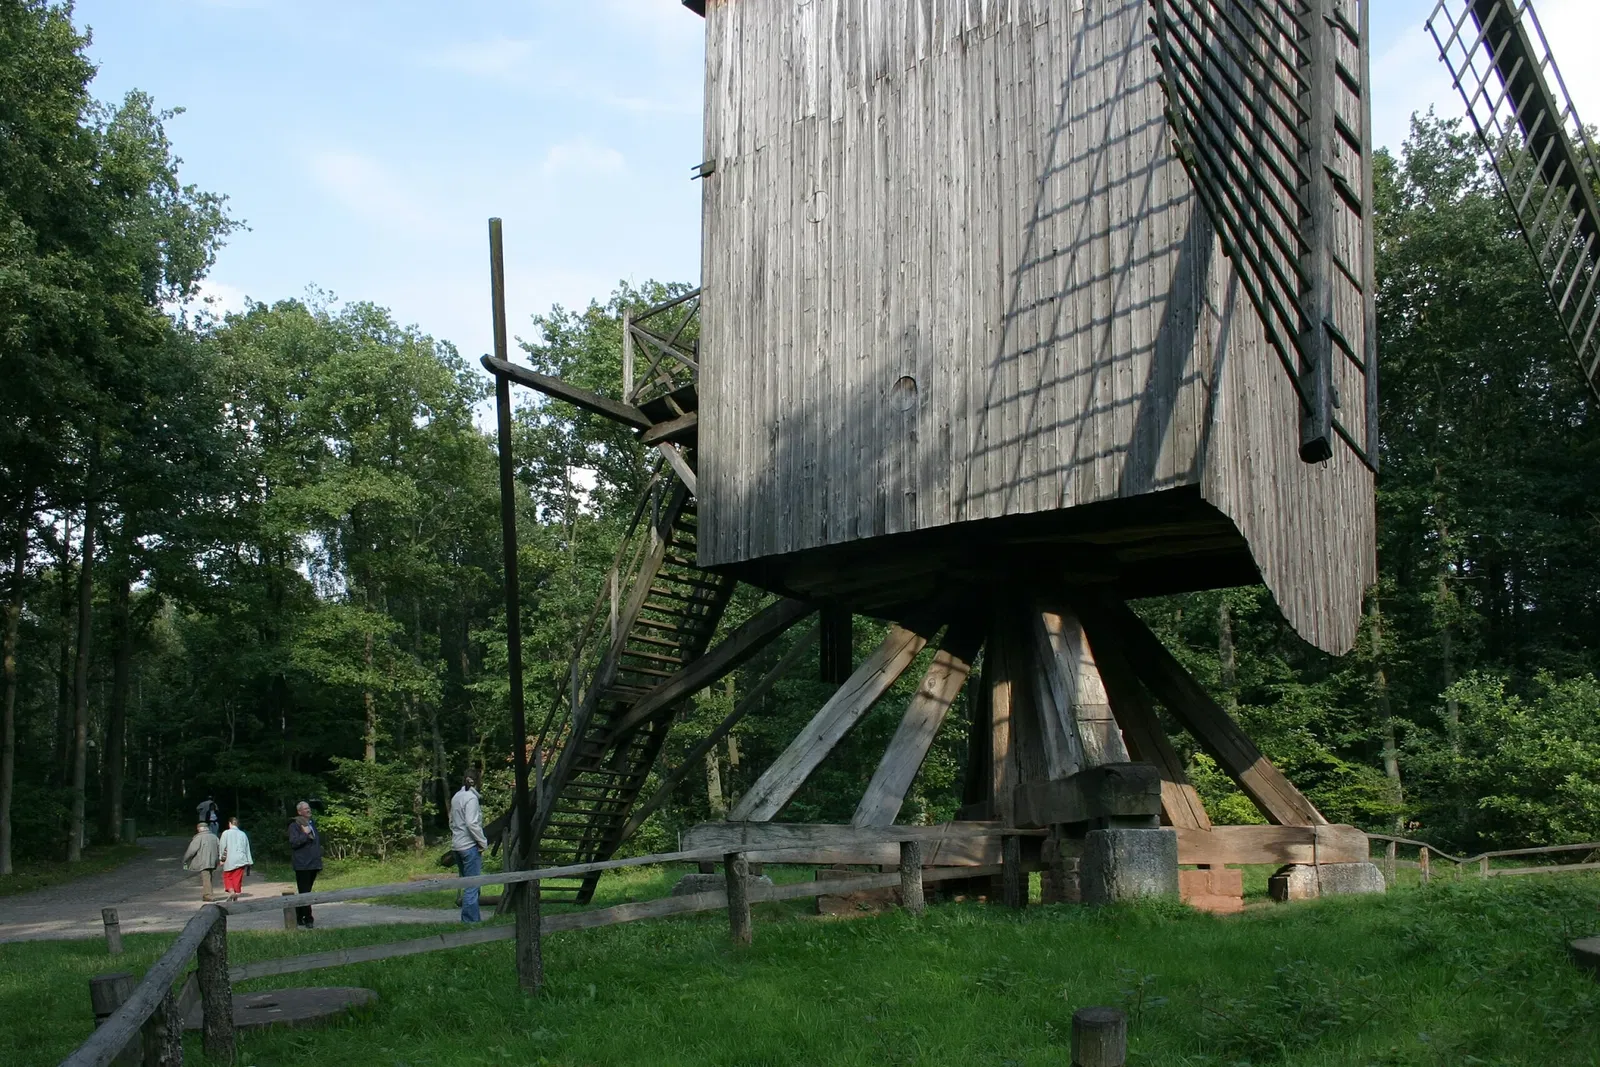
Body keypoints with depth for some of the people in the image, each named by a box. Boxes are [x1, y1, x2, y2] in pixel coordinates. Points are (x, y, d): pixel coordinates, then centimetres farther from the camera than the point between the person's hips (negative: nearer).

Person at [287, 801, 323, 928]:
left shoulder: (312, 823, 17)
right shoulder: (294, 826, -8)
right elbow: (293, 843, -20)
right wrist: (305, 834, -23)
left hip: (313, 864, 8)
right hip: (302, 865, -8)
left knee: (305, 892, 13)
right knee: (305, 893, -8)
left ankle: (299, 918, 20)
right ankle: (308, 920, -7)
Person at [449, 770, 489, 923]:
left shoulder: (455, 797, 13)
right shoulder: (471, 798, -12)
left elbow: (452, 822, 16)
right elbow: (472, 823, -20)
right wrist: (483, 842, -12)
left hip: (457, 846, 9)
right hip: (470, 846, -9)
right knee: (472, 886, -5)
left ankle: (474, 919, 21)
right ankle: (470, 921, -6)